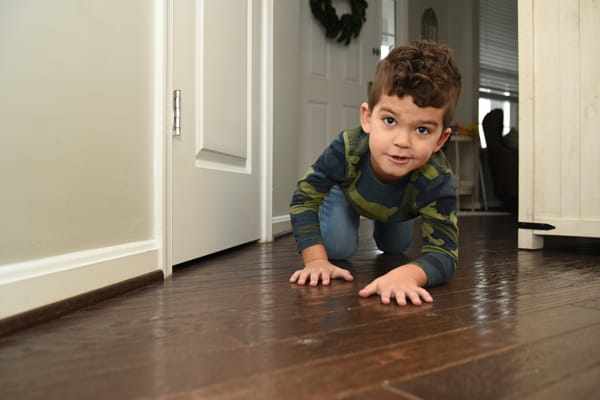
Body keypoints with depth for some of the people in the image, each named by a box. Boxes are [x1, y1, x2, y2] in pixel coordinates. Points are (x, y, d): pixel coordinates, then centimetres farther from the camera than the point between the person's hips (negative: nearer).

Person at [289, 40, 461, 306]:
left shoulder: (438, 182, -46)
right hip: (346, 191, -1)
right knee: (337, 248, -14)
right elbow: (305, 197, -33)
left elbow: (443, 253, -49)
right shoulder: (347, 148, -46)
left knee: (395, 247, 20)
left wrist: (406, 274, -73)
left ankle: (381, 226, 54)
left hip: (397, 209, 2)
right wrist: (316, 260, -44)